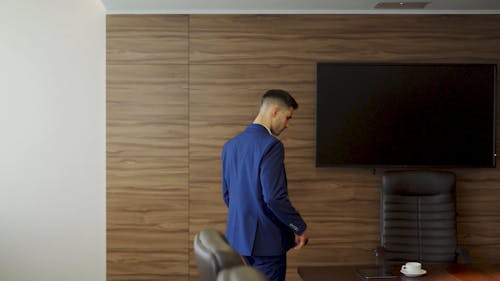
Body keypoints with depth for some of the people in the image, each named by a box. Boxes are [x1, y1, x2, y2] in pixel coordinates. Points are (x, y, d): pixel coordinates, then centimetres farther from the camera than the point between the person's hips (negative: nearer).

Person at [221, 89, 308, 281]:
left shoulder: (230, 145, 9)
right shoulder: (271, 145, -17)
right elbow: (274, 198, -22)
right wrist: (300, 228, -10)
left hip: (237, 238, 8)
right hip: (265, 242, -8)